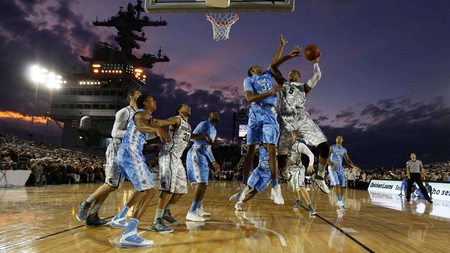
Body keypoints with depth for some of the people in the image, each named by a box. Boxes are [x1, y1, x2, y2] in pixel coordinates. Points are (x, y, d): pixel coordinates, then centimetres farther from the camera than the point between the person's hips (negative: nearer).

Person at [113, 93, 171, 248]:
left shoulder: (143, 115, 22)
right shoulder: (142, 113, -9)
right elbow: (141, 126, -34)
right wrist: (157, 129, -55)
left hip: (127, 155, 11)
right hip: (131, 155, -11)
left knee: (143, 189, 27)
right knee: (149, 192, -17)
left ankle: (120, 217, 33)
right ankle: (129, 235, -25)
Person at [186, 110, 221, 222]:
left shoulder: (214, 131, 23)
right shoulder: (204, 124, -5)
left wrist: (214, 162, 25)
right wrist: (209, 142, -26)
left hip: (203, 157, 10)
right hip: (195, 155, -10)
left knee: (203, 184, 14)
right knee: (201, 183, -18)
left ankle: (198, 209, 30)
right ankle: (191, 212, -17)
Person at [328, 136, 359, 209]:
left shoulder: (344, 150, 9)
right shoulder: (332, 147, -5)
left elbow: (348, 160, 13)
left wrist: (354, 166, -2)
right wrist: (332, 165, -23)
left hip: (340, 168, 5)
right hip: (332, 168, -5)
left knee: (342, 186, 4)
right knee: (337, 185, -16)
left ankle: (341, 202, 18)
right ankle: (340, 202, -12)